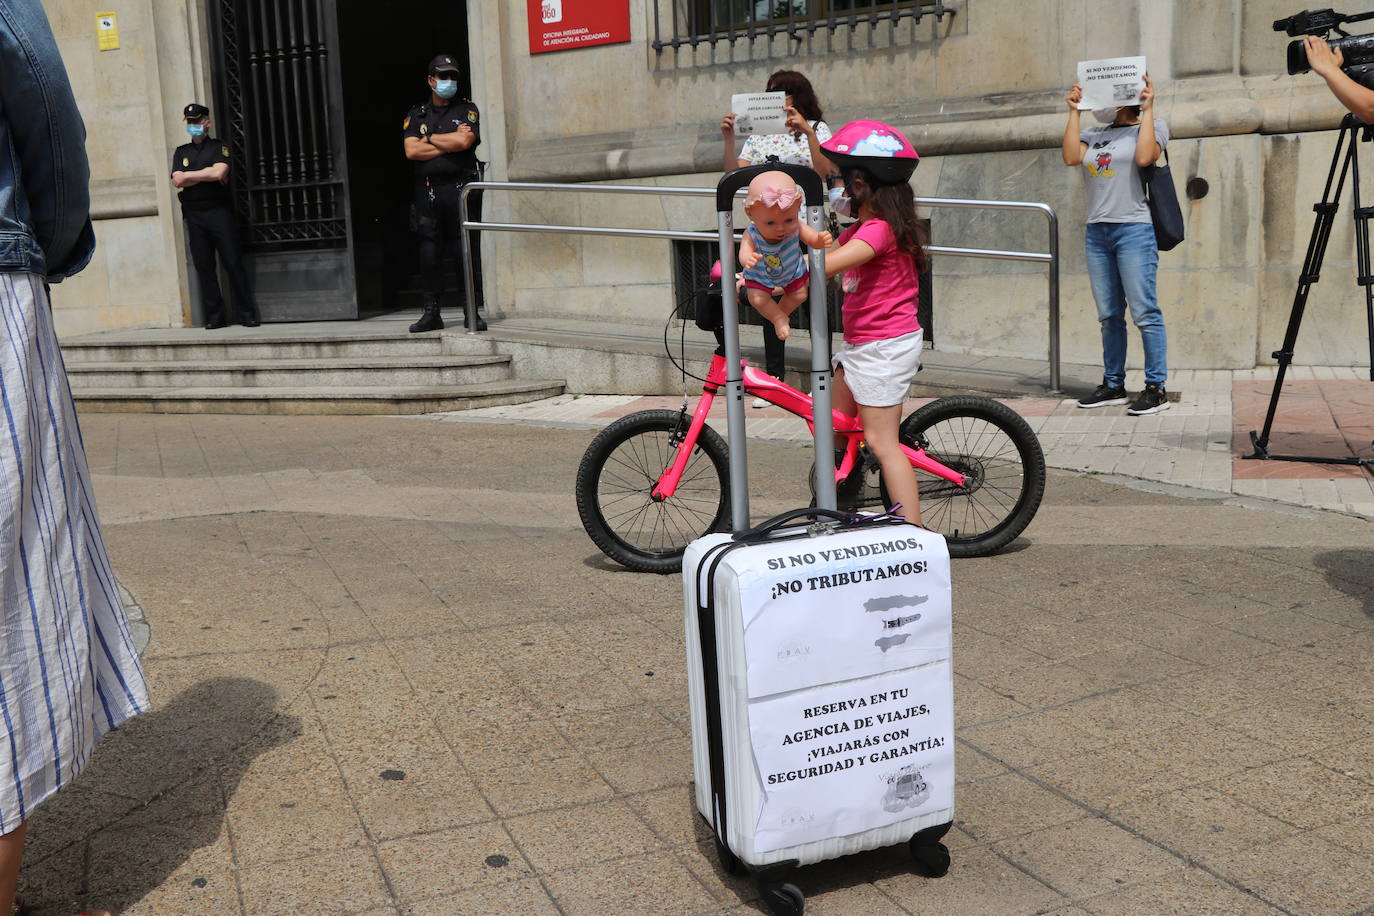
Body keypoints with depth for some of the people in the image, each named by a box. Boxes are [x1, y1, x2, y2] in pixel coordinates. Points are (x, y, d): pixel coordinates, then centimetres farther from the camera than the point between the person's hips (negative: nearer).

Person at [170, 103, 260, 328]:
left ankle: (247, 313, -2)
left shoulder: (220, 147, 6)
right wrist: (209, 175, -3)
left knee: (233, 263, -6)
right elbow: (177, 181, 1)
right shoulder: (181, 152, 17)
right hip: (194, 214, 4)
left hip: (219, 211, -3)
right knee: (203, 266, 1)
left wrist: (189, 176, -2)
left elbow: (219, 172, -12)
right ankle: (215, 315, 6)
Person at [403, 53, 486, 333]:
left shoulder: (467, 110, 9)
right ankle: (431, 313, 9)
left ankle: (473, 311, 0)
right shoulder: (416, 114, 15)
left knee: (466, 252, -5)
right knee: (429, 253, 3)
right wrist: (449, 143, -4)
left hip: (460, 188, -2)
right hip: (427, 191, 2)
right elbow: (411, 151, 0)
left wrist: (429, 138, 1)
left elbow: (464, 141, -10)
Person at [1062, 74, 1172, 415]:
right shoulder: (1093, 135, 19)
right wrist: (1074, 111, 5)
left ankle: (1156, 388, -6)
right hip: (1096, 231, 5)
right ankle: (1113, 385, 14)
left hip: (1135, 229, -5)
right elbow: (1071, 157, 0)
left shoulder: (1152, 127, 6)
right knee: (1109, 315, 8)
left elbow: (1144, 157, -14)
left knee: (1144, 312, -9)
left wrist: (1147, 110, -7)